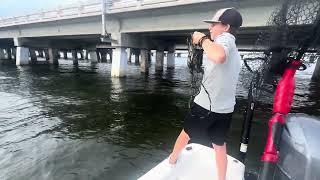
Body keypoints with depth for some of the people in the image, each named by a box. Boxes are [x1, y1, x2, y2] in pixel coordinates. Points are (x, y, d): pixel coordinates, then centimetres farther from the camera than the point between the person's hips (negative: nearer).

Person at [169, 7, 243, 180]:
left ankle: (172, 159, 44)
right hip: (226, 109, 7)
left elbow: (218, 56, -36)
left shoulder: (225, 38, -12)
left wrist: (202, 39, -21)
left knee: (186, 133, 18)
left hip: (206, 105, -7)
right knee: (220, 145, 20)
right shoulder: (233, 50, 15)